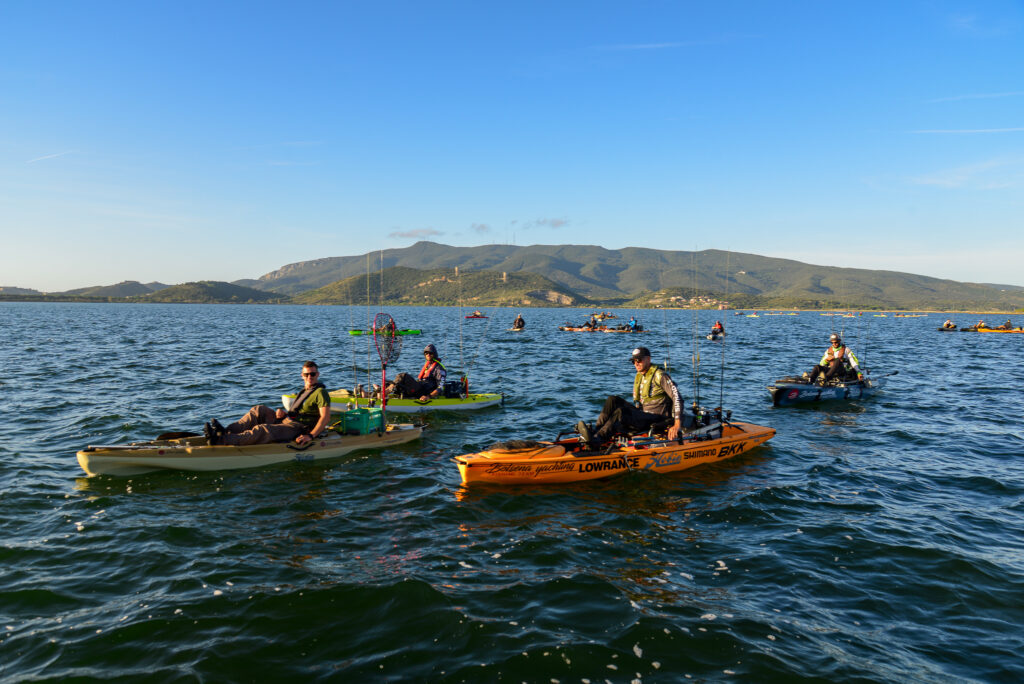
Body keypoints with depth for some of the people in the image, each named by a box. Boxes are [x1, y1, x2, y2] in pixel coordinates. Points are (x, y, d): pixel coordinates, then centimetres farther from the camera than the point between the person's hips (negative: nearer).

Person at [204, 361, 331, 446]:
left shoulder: (320, 392, -7)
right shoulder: (304, 391, 23)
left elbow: (326, 417, -19)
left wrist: (310, 436, -27)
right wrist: (283, 413, 1)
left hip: (296, 430, -9)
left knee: (263, 430, -27)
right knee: (259, 410, 0)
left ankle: (221, 440, -36)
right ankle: (227, 431, -14)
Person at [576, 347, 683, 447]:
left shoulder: (659, 375, -10)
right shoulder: (638, 377, 15)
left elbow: (677, 398, -17)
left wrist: (677, 425, -24)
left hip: (656, 420, -8)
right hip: (642, 414, 8)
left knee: (620, 412, -30)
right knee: (613, 400, -7)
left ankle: (595, 440, -40)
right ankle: (595, 430, -21)